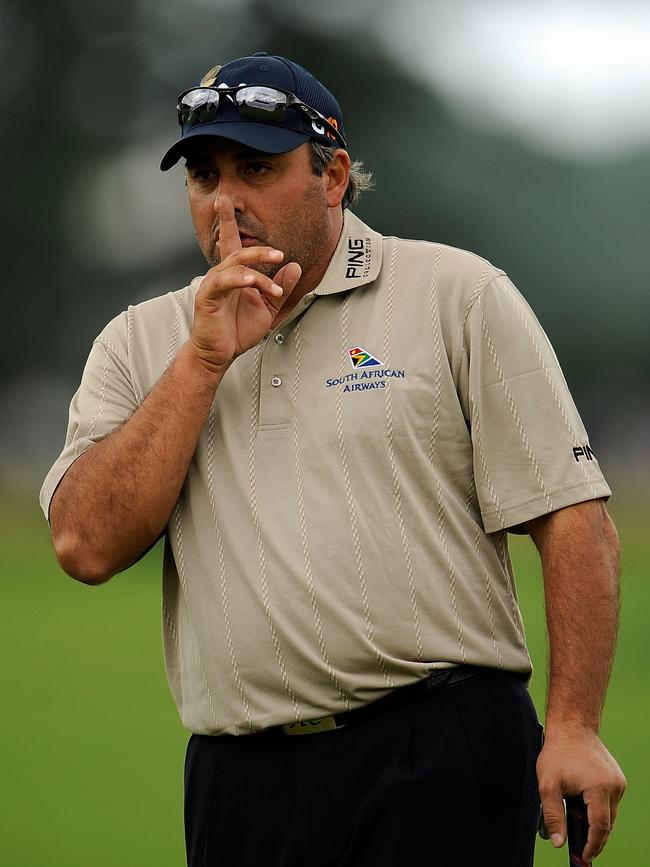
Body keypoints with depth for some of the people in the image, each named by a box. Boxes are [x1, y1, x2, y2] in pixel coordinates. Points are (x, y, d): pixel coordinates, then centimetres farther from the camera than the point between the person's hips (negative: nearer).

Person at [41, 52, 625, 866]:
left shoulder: (457, 296, 3)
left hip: (442, 763, -3)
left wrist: (573, 730, -13)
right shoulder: (139, 344, 12)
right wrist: (205, 360, -6)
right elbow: (87, 545, -2)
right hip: (239, 784, 3)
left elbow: (571, 519, -3)